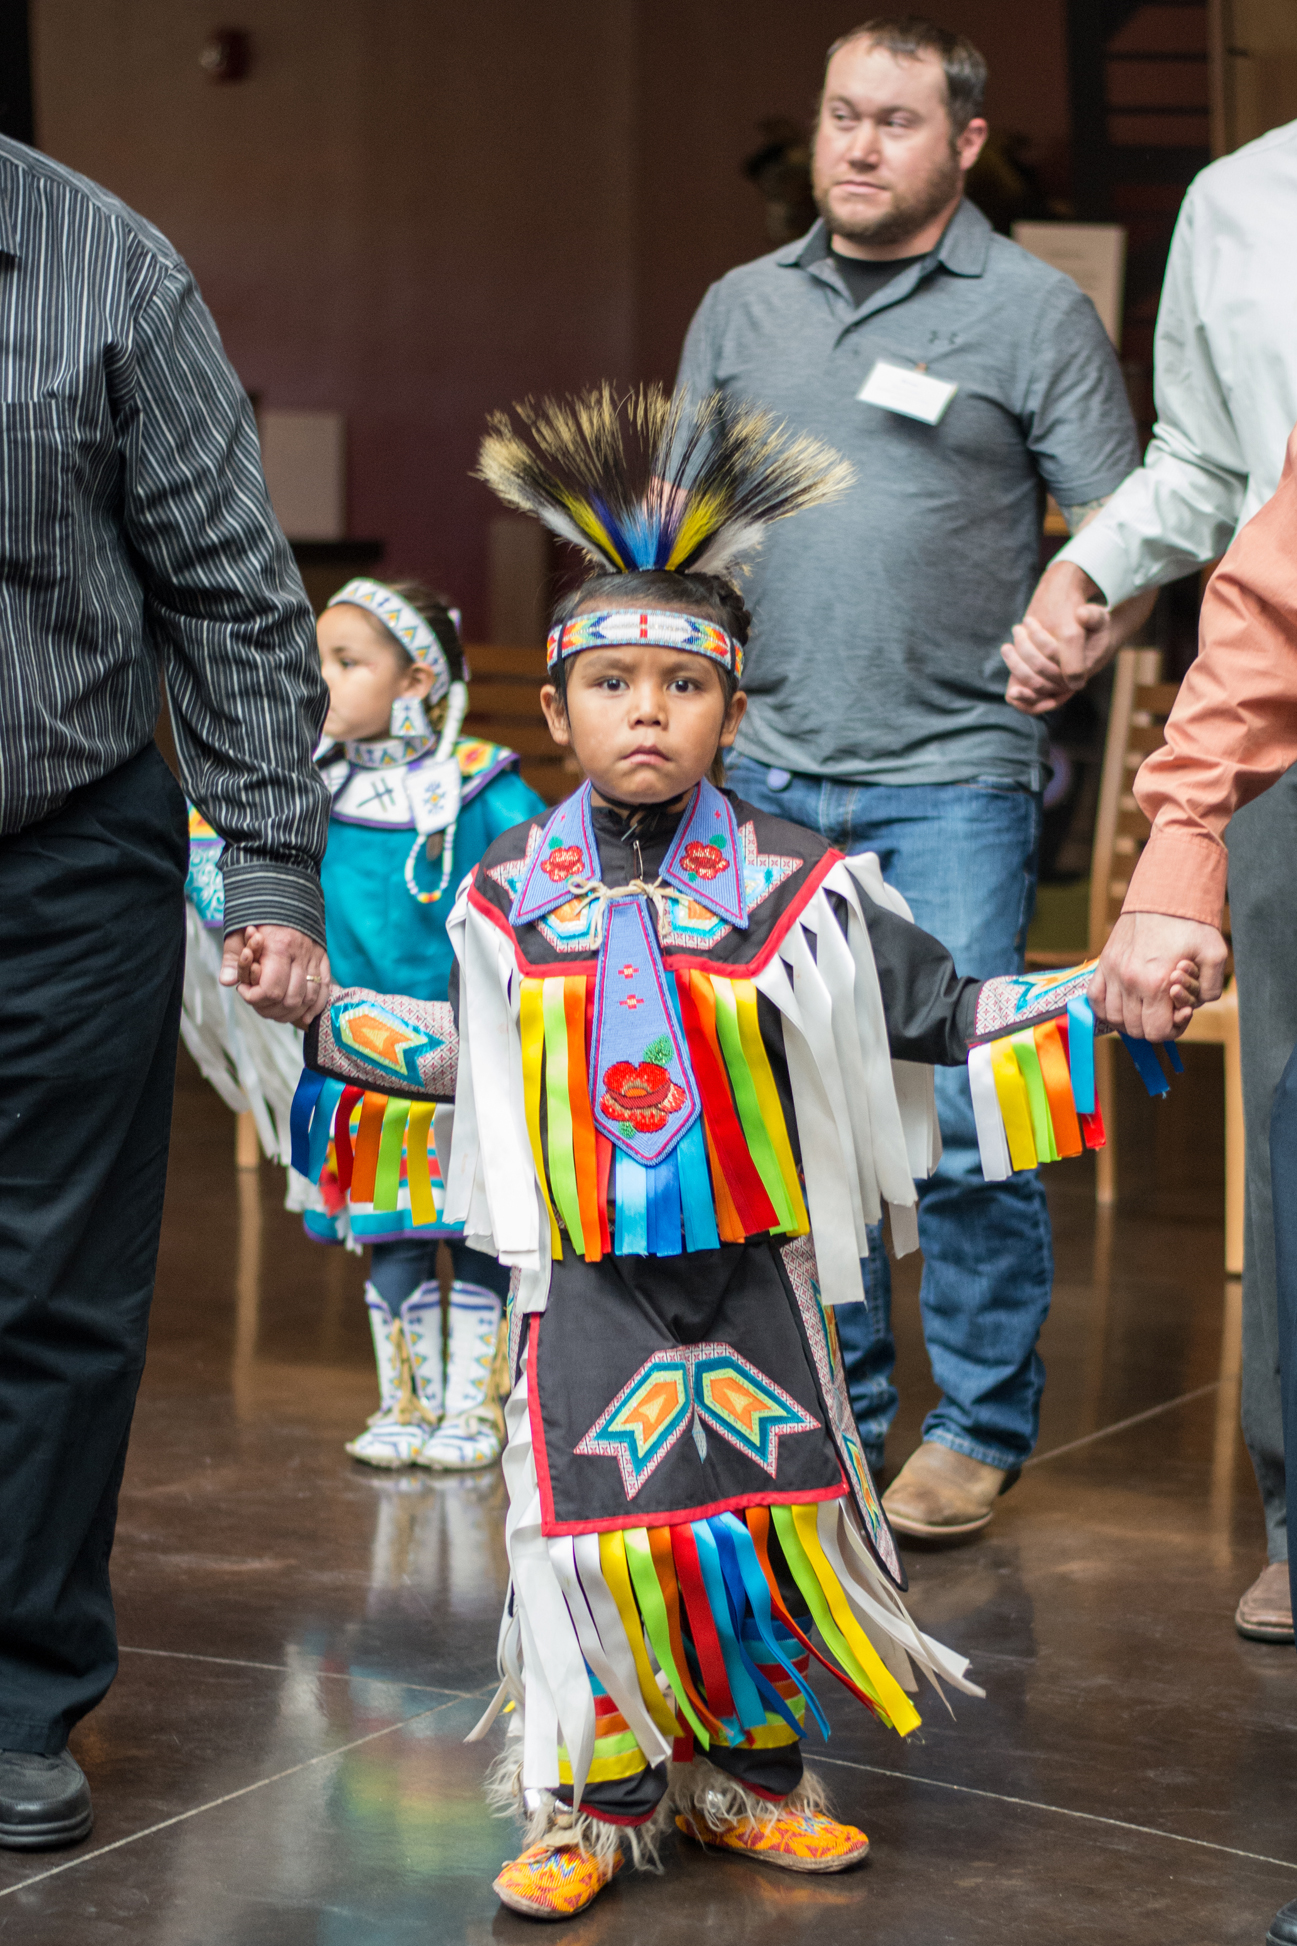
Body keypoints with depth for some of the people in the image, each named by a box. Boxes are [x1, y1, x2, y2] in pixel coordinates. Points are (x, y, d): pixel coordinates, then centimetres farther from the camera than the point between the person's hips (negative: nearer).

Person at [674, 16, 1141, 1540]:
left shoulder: (1035, 312, 1)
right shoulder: (743, 308, 14)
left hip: (951, 783, -4)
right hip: (765, 777, 4)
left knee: (963, 1126, -6)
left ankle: (977, 1432, 8)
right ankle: (832, 1411, 21)